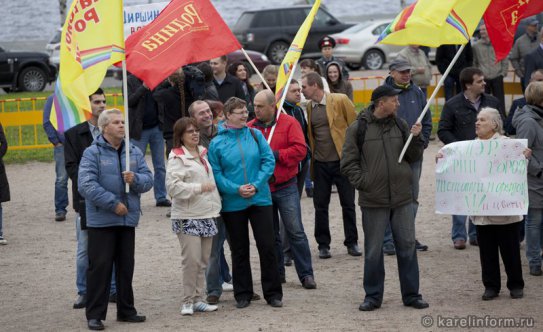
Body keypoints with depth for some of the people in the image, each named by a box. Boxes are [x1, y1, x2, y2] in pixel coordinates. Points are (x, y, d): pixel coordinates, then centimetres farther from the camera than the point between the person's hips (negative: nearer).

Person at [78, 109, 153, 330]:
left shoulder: (134, 152, 10)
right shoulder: (92, 153, -7)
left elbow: (148, 179, 6)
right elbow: (86, 185, -17)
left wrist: (135, 179, -17)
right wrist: (113, 204, -18)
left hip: (128, 219, 5)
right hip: (101, 221, -5)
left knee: (126, 267, 12)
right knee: (99, 267, -4)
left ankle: (126, 310, 22)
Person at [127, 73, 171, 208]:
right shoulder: (131, 80, -2)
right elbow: (129, 101, -13)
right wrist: (143, 87, -21)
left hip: (156, 127, 3)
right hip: (139, 130, -3)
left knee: (160, 166, 6)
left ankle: (161, 197, 12)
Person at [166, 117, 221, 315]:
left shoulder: (203, 153, 15)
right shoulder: (177, 157, -9)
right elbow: (172, 186, -18)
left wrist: (215, 206, 19)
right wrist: (199, 187, -19)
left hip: (207, 215, 8)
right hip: (187, 216, -7)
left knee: (203, 261, 9)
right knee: (191, 260, -11)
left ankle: (198, 299, 15)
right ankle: (188, 301, -2)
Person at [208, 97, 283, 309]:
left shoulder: (255, 135, 2)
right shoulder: (217, 143, -3)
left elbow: (269, 161, -1)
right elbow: (215, 174, -5)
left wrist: (256, 185, -13)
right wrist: (236, 189, -16)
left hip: (260, 199, 1)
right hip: (233, 204, -1)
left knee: (267, 246, 1)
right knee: (239, 251, 9)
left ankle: (273, 293, 10)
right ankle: (243, 294, 19)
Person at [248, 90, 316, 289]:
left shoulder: (289, 123, -4)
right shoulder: (250, 128, 5)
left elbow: (300, 150, -13)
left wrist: (275, 155, -17)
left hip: (285, 188, -3)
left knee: (295, 232, -4)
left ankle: (306, 274, 2)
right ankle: (277, 273, 22)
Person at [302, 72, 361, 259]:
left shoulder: (340, 101, -8)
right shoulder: (309, 107, 7)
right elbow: (310, 134, 13)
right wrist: (311, 156, 4)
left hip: (342, 161, -4)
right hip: (320, 164, 4)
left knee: (348, 205, 5)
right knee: (320, 206, 6)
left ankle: (352, 243, 17)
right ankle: (323, 245, 17)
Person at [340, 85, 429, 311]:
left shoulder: (400, 125, 7)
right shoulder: (358, 129, -4)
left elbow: (413, 157, 11)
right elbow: (348, 163, -1)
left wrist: (416, 138, -5)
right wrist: (362, 182, -11)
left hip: (402, 199, 3)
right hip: (373, 201, -3)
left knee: (407, 247, 6)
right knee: (373, 251, 6)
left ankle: (411, 295, 16)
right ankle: (373, 296, 17)